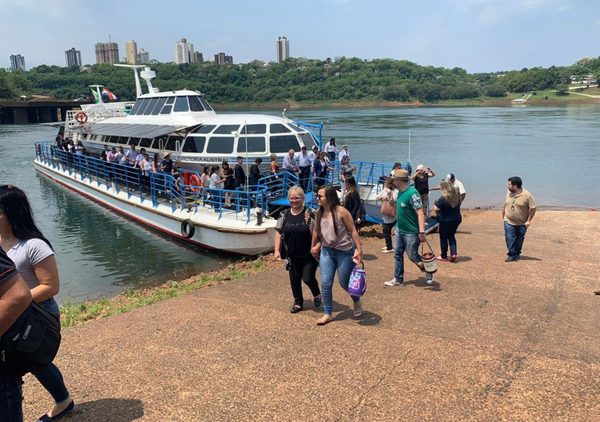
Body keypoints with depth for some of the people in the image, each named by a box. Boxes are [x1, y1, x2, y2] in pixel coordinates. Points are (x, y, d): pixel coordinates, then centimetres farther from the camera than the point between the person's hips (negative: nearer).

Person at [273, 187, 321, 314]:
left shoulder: (309, 214, -10)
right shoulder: (285, 215, 2)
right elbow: (278, 233, 5)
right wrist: (277, 250, -2)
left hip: (308, 254, -4)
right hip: (292, 255, 4)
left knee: (308, 278, -4)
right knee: (294, 279, 12)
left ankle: (316, 294, 28)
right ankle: (298, 303, 31)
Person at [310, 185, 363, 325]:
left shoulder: (341, 211, -18)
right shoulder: (319, 212, -2)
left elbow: (353, 231, -15)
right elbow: (316, 231, 13)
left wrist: (359, 249, -18)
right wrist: (313, 247, 21)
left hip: (345, 252, -5)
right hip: (326, 251, 5)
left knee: (344, 283, 7)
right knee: (325, 283, 1)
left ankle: (357, 300, 40)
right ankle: (327, 313, 15)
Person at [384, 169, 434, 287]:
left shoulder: (412, 193, -24)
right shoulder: (400, 192, 3)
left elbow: (420, 213, -28)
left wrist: (422, 232, -32)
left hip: (411, 232, -8)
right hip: (399, 229, 9)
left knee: (413, 256, 4)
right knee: (397, 254, 11)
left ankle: (428, 272, 29)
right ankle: (398, 279, 22)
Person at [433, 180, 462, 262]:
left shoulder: (443, 198, -24)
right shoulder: (457, 194, -2)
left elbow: (436, 208, -22)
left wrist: (436, 203, -4)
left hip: (446, 221, -6)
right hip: (457, 219, 6)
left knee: (443, 238, 10)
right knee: (451, 236, 22)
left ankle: (444, 256, 21)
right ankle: (454, 253, 10)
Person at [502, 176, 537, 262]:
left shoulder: (527, 195, -17)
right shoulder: (508, 192, -1)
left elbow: (533, 208, -12)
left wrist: (528, 220, -12)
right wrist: (503, 214, 15)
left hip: (521, 223, -2)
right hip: (509, 221, 3)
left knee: (519, 240, 10)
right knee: (510, 239, -6)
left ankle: (517, 254, 26)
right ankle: (512, 255, 2)